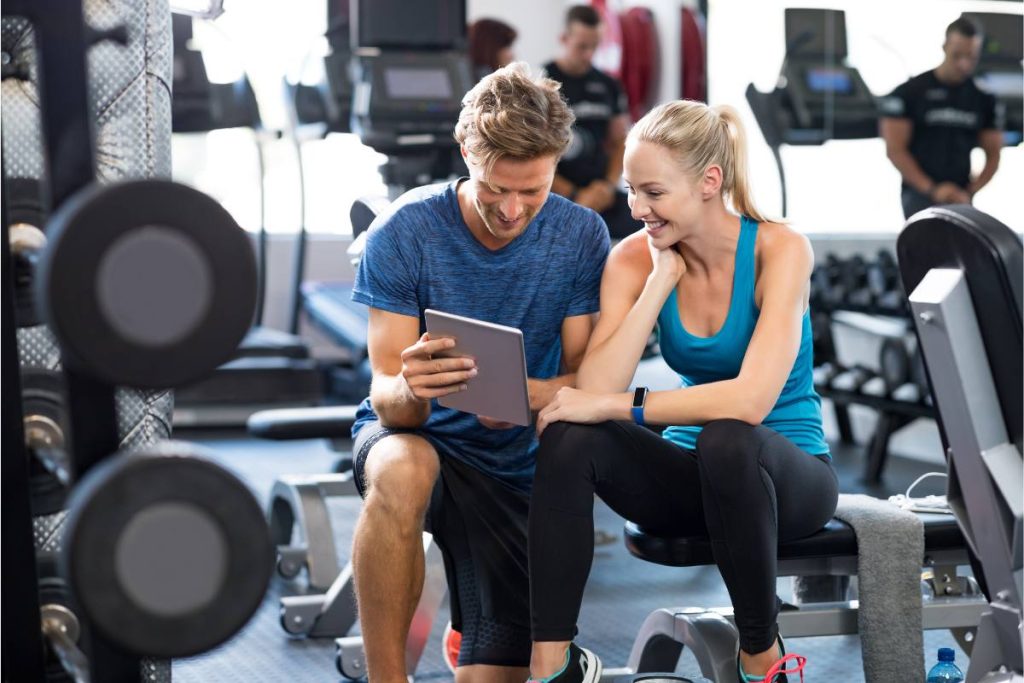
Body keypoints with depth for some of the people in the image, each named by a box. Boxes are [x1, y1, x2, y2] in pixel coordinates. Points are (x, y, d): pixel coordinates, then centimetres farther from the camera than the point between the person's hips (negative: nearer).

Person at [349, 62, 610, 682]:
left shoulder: (581, 236, -9)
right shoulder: (406, 230, -16)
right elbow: (387, 397, -16)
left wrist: (524, 393, -34)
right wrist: (409, 390, -42)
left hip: (519, 468, 2)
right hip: (418, 437, -2)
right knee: (403, 472, -40)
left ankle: (470, 632, 31)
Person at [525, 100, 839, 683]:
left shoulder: (778, 249, -17)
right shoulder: (635, 259, -6)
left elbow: (752, 399, -31)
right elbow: (595, 390, -20)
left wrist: (619, 405, -29)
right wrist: (661, 280, -21)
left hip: (785, 474, -3)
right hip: (694, 479, 4)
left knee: (726, 438, -38)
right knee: (570, 435, -24)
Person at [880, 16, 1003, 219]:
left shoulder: (984, 99, 7)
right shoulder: (910, 92, -4)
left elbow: (993, 155, 10)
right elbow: (895, 149, -8)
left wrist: (969, 192, -7)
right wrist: (932, 189, -15)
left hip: (960, 198, 4)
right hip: (920, 195, -4)